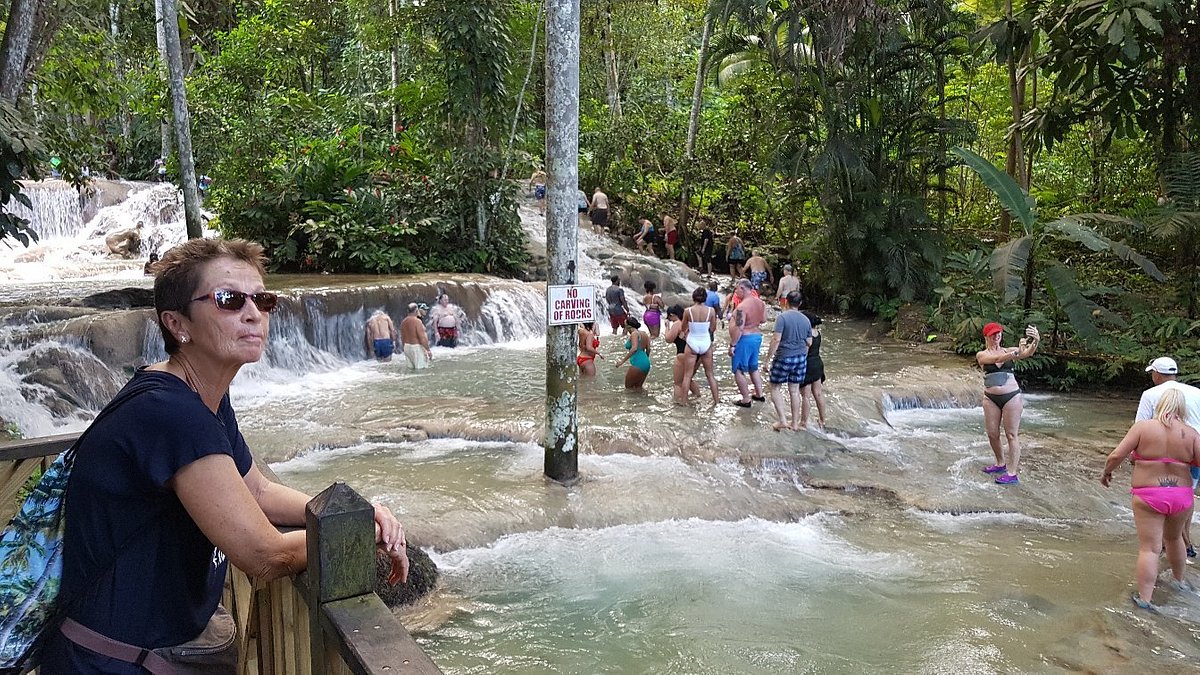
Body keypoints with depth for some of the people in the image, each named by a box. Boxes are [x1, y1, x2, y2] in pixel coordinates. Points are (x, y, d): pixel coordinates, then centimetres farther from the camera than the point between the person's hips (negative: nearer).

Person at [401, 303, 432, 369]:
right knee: (421, 369, -5)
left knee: (412, 368, 13)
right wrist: (428, 350, -14)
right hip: (417, 347, -8)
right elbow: (422, 338, -20)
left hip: (407, 347, 8)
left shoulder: (404, 321, 6)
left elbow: (402, 338, 14)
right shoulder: (417, 321, -17)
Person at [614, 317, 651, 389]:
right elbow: (648, 349, 16)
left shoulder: (634, 334, -10)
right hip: (646, 363, 9)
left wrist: (622, 361, -23)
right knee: (638, 387, 18)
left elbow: (634, 348, -23)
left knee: (629, 387, 2)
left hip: (637, 363, -9)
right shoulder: (644, 333, 13)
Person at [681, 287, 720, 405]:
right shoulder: (711, 310, -10)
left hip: (692, 343, -1)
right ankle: (716, 400, 18)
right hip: (706, 343, 2)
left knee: (688, 375, 8)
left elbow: (684, 329, 0)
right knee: (710, 374, 14)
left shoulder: (688, 311, -13)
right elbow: (712, 329, 0)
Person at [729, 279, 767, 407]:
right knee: (753, 367, 23)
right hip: (757, 336, 9)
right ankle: (759, 394, 30)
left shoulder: (742, 306, -23)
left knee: (739, 370, 2)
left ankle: (746, 400, 5)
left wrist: (732, 345, -19)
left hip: (744, 339, -9)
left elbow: (738, 328, -25)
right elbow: (763, 319, 15)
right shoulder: (760, 303, 3)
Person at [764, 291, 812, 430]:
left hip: (784, 358, -5)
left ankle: (783, 420, 3)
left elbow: (776, 339, -19)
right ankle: (795, 423, 21)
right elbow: (809, 343, 8)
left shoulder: (782, 317, -14)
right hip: (801, 358, 5)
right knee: (794, 390, 14)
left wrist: (768, 358, -12)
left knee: (775, 388, 10)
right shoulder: (806, 320, 3)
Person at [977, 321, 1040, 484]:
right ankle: (1000, 464, 31)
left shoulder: (1009, 351, 3)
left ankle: (1012, 473, -2)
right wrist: (1015, 352, -36)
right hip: (991, 398, 2)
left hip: (1011, 396, -2)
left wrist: (1035, 341, -38)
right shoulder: (981, 355, 1)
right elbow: (998, 358, -19)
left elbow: (1027, 353, -16)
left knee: (1011, 434, -2)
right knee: (992, 434, 9)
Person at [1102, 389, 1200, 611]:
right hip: (1182, 495, 3)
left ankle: (1144, 598, -2)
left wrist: (1107, 472, 7)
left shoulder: (1143, 426, -9)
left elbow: (1117, 455, -12)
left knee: (1150, 547, 0)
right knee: (1174, 538, 27)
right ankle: (1179, 581, 46)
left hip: (1148, 496, -3)